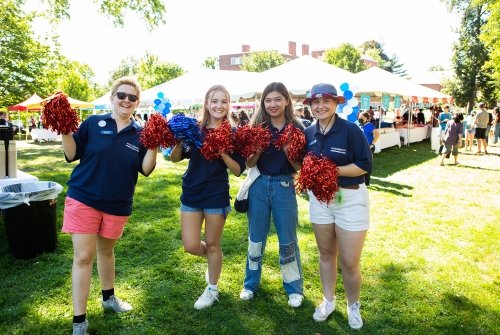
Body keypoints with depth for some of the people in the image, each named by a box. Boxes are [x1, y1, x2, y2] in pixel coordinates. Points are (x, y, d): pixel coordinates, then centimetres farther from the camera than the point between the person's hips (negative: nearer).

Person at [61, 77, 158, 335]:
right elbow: (72, 155, -4)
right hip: (83, 198, -2)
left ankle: (109, 297, 42)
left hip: (118, 204, 3)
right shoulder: (93, 123, -4)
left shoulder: (139, 134, 1)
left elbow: (146, 169, -4)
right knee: (83, 257, -2)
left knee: (106, 250, 21)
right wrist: (65, 131, -19)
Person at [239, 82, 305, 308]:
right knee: (256, 237, 13)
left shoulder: (296, 128, -4)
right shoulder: (257, 126, -1)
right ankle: (251, 284, 32)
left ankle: (294, 288, 27)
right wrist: (259, 147, -19)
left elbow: (300, 167, -3)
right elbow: (249, 164, -1)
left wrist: (288, 151, -21)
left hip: (284, 186, -1)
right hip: (259, 185, 1)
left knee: (287, 238, 9)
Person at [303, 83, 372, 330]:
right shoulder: (309, 133, 3)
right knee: (326, 254, 17)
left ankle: (353, 306, 29)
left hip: (350, 198, -4)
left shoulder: (351, 130, -12)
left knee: (349, 262, 3)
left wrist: (334, 170, -22)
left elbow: (365, 165, -13)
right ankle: (328, 300, 37)